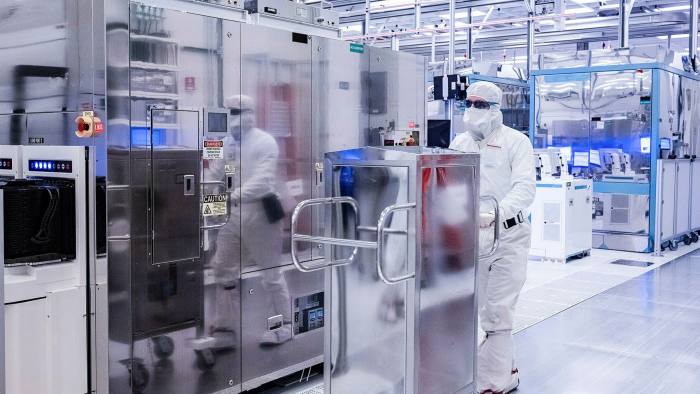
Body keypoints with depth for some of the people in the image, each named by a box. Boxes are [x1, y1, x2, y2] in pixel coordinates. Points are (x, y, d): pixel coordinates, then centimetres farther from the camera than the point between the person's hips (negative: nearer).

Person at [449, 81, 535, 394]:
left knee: (497, 312, -6)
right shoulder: (459, 143, 10)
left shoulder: (515, 142, -5)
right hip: (473, 236, 5)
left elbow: (524, 188, -16)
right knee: (485, 310, 14)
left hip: (508, 236, -5)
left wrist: (496, 213, -33)